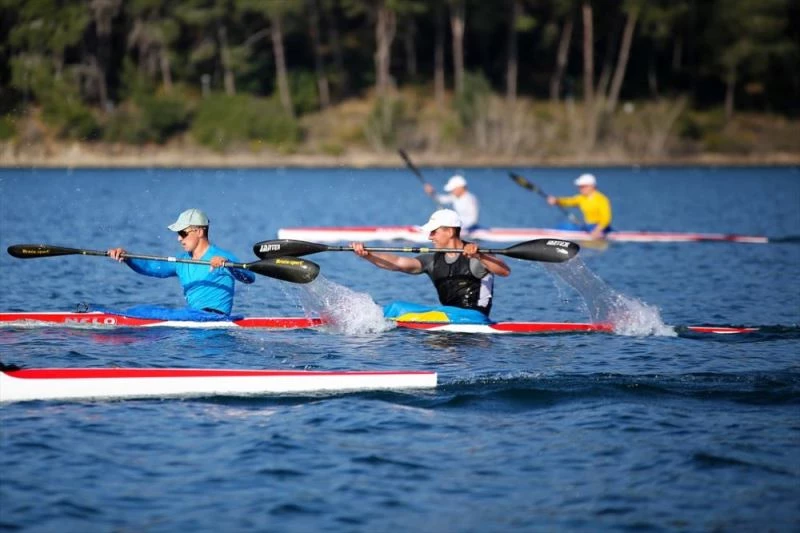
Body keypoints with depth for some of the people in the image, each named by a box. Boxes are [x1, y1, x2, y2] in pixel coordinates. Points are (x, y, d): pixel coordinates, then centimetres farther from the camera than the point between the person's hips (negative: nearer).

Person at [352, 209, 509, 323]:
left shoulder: (475, 256, -7)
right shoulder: (433, 261, 11)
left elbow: (505, 271, -22)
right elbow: (398, 263, -1)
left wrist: (479, 257, -38)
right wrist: (367, 255, -15)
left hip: (475, 317, -8)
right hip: (449, 316, 8)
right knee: (398, 307, -1)